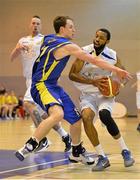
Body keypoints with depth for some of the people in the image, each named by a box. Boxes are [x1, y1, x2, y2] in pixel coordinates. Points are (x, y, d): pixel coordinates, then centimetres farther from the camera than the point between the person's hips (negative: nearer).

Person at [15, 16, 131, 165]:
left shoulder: (47, 39, 10)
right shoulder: (68, 46, -14)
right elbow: (94, 60, -13)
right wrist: (116, 70, -8)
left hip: (53, 86, 10)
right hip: (41, 86, -10)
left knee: (76, 119, 13)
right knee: (58, 114, -36)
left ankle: (76, 153, 32)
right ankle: (27, 148, -32)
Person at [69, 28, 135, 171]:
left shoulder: (112, 56, -8)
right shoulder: (84, 52, -11)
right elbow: (72, 75, -12)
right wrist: (92, 82, -24)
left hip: (105, 93, -1)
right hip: (87, 94, 1)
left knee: (104, 116, -31)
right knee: (86, 118, -27)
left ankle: (125, 151, -13)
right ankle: (102, 158, -16)